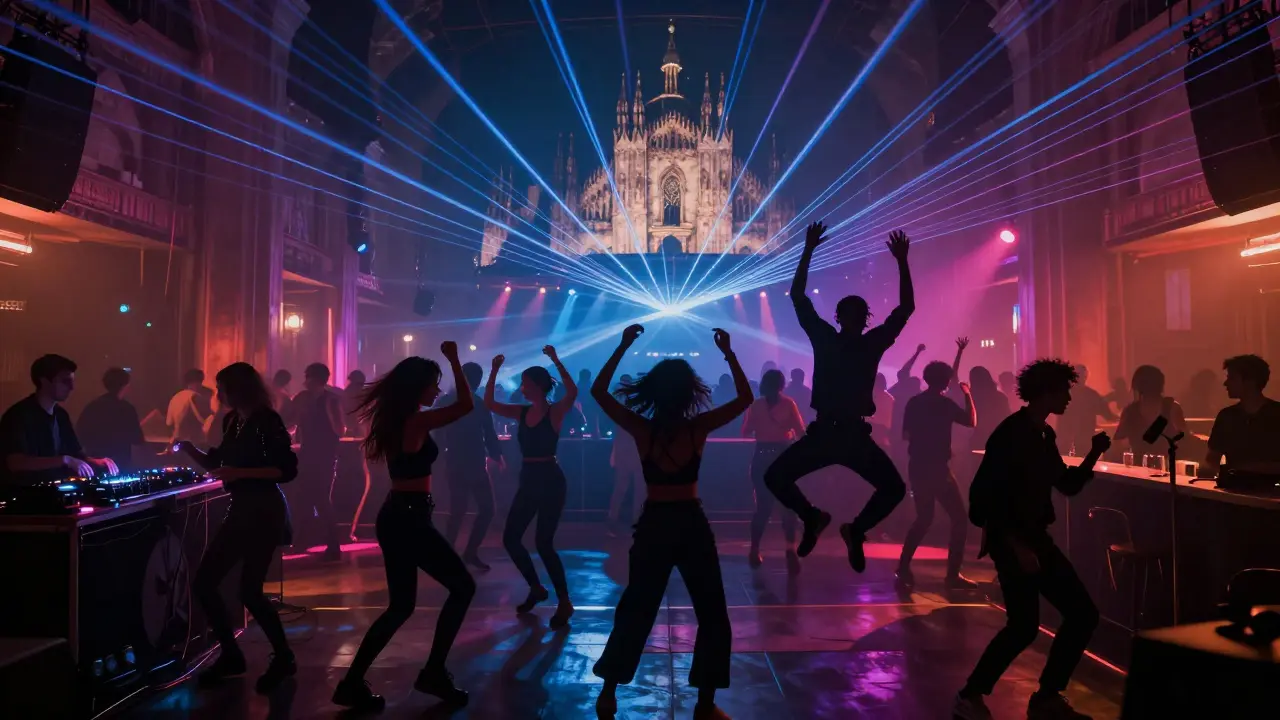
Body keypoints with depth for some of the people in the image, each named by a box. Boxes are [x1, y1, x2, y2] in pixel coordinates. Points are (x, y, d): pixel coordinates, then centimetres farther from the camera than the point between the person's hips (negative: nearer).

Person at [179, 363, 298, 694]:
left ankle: (283, 658, 13)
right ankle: (231, 654, 21)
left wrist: (240, 472, -24)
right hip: (241, 510, 9)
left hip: (264, 511, -8)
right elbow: (218, 463, 19)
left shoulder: (267, 421, -14)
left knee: (248, 590, -6)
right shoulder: (232, 421, 10)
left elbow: (288, 470, -20)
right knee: (204, 582, 7)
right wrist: (190, 449, 3)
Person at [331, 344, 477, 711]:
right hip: (410, 518, -10)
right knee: (463, 586, 1)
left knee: (400, 606, 14)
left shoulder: (396, 419, 11)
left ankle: (353, 683, 15)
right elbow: (466, 405, -18)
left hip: (397, 516, 10)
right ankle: (433, 673, 5)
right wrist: (454, 360, -9)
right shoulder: (416, 421, -15)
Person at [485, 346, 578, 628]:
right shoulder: (521, 412, 8)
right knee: (510, 538, 7)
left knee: (543, 543, -9)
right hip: (528, 481, 7)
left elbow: (572, 392, -29)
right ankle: (536, 588, 27)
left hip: (550, 481, -7)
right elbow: (489, 403, 4)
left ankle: (565, 603, 6)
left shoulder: (555, 412, -9)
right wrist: (494, 371, -4)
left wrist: (556, 361, -31)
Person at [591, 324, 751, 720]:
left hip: (653, 526, 2)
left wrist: (623, 347, -3)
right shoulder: (699, 428, -11)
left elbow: (599, 391, 0)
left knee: (635, 610, 15)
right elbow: (745, 397, -1)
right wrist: (729, 353, -1)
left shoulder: (642, 429, -8)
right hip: (692, 525, -2)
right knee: (713, 615, 11)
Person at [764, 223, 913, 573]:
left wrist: (902, 263, 0)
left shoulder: (873, 343, 8)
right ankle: (812, 517, 14)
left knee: (894, 488, -12)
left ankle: (855, 529, 13)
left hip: (856, 435, 1)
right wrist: (808, 250, -4)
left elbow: (906, 307, 7)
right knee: (775, 477, -12)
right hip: (822, 432, -1)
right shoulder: (824, 338, 5)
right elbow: (798, 296, 1)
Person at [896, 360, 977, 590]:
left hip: (917, 467, 6)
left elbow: (905, 435, 13)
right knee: (959, 518, 4)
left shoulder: (913, 402, 7)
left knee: (923, 518, 18)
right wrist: (968, 395, 4)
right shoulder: (944, 403, -10)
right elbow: (971, 421, -5)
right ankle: (953, 574, 0)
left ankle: (903, 569, 11)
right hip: (937, 468, -6)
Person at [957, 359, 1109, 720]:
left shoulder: (1043, 434, 12)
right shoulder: (1011, 433, -15)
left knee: (1083, 613, 8)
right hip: (1011, 540, -9)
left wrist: (1094, 454, 4)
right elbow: (984, 495, -20)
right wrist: (1017, 545, -22)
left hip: (1035, 537, 9)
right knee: (1024, 625, -16)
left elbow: (1068, 484, 19)